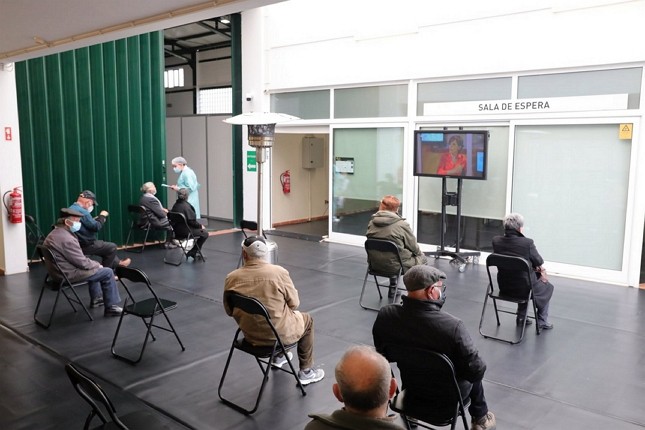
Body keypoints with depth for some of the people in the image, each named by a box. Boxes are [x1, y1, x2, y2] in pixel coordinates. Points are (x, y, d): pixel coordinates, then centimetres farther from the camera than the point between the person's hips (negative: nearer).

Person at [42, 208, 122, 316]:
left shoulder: (54, 233, 7)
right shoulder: (67, 239, -25)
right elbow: (82, 263, -22)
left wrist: (94, 263, 9)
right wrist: (97, 265, -4)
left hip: (57, 271, 11)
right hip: (68, 274, -11)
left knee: (93, 267, 30)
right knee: (108, 272, -4)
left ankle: (95, 298, 37)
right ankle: (111, 307, 2)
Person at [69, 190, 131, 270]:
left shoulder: (71, 208, 7)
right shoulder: (82, 212, -24)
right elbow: (96, 227, -20)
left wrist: (95, 219, 7)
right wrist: (102, 216, -6)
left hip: (78, 243, 10)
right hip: (85, 245, -10)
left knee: (106, 246, 27)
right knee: (112, 247, 5)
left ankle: (118, 262, 37)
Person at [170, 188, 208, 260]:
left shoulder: (175, 205, 5)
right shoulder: (186, 205, -19)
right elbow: (191, 221, -20)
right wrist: (200, 226, -3)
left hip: (177, 231, 9)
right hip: (185, 231, -9)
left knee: (199, 229, 25)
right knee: (205, 233, 3)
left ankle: (193, 253, 24)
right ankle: (192, 252, 6)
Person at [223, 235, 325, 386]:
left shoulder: (231, 278, -12)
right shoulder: (279, 272, -20)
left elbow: (229, 311, 1)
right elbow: (294, 303, -10)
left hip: (249, 335, 4)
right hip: (279, 334, -4)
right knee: (307, 319, 25)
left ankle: (279, 357, 49)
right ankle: (306, 372, 27)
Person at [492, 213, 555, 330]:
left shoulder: (496, 241, -11)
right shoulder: (527, 243, -25)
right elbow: (539, 263, -10)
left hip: (504, 285, 4)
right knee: (548, 287, 29)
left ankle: (521, 318, 42)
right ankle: (542, 321, 34)